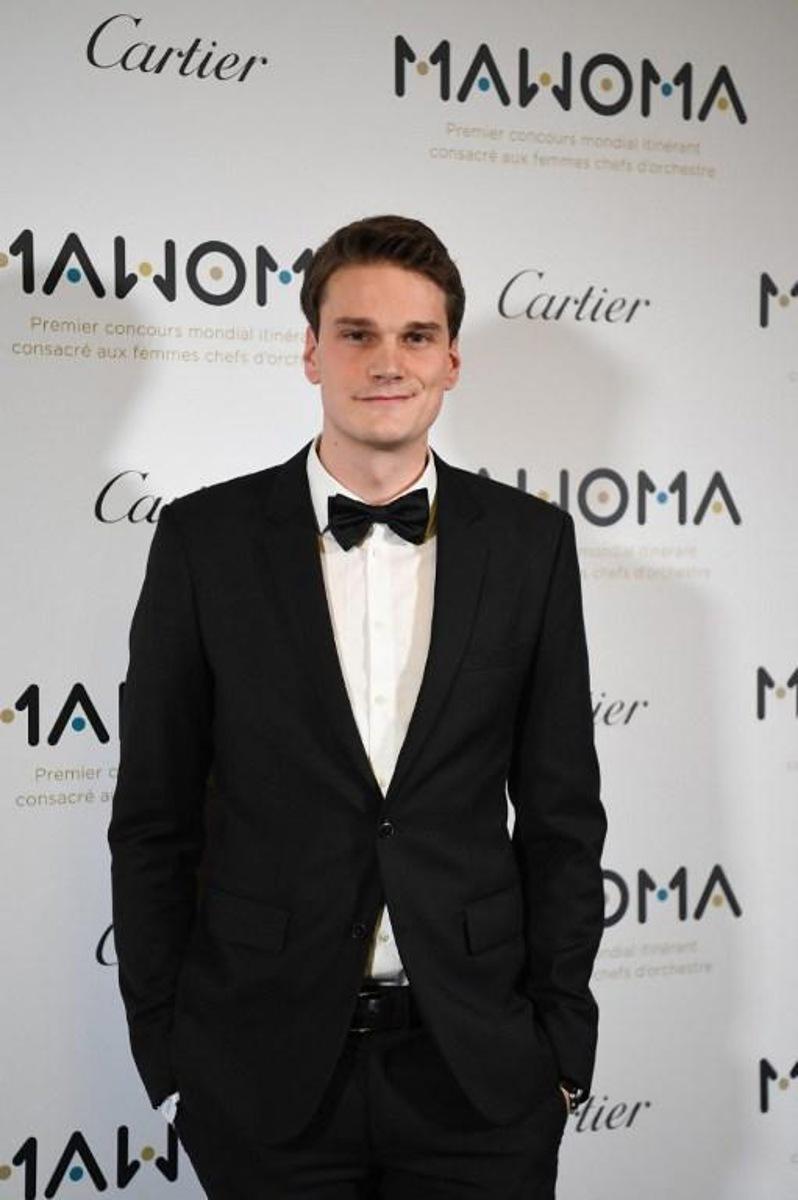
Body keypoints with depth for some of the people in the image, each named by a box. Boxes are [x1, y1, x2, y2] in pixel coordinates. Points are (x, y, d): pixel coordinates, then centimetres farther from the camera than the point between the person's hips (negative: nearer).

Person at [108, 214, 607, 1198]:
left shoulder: (529, 541, 1)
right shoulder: (205, 539, -3)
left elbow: (560, 810, 4)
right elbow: (154, 816, 0)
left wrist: (561, 1039, 1)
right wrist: (165, 1053, -1)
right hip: (265, 1070, -1)